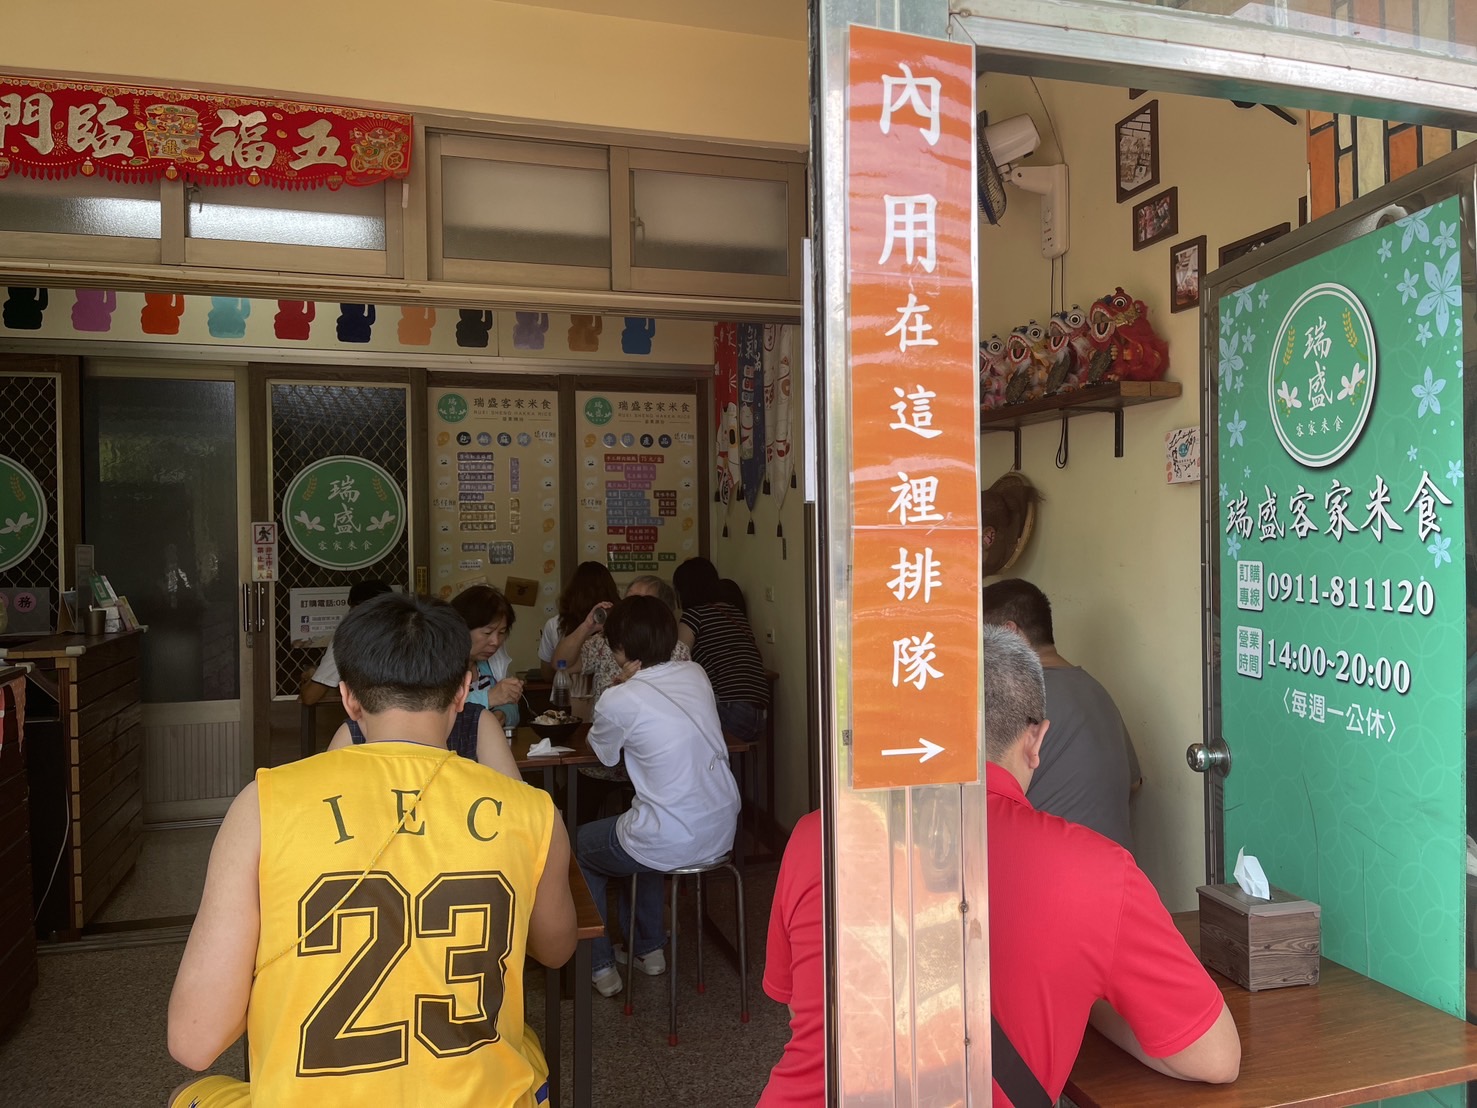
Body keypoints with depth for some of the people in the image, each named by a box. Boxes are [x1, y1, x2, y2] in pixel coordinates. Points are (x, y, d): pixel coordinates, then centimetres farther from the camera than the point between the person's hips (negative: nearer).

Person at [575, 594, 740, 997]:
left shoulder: (619, 700, -17)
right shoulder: (696, 674, 1)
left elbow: (604, 754, 4)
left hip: (671, 844, -6)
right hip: (723, 831, 6)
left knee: (579, 846, 23)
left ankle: (600, 967, 28)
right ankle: (648, 948, 42)